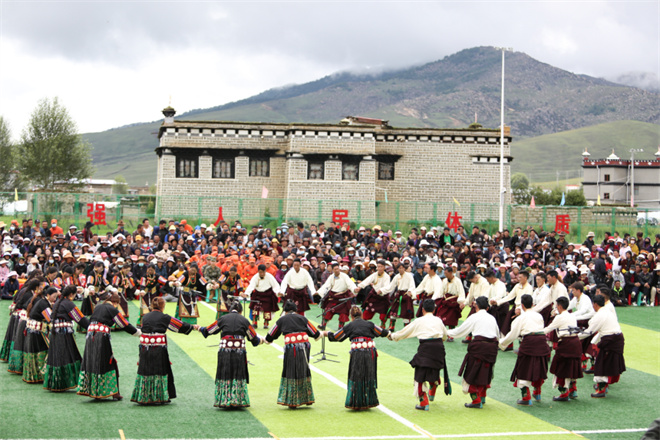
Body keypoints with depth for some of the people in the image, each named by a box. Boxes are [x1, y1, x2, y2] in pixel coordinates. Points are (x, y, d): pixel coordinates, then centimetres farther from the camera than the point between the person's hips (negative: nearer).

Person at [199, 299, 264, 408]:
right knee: (238, 376, 7)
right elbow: (254, 338, 11)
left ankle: (224, 400, 7)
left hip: (224, 351, 0)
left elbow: (209, 331, 15)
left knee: (224, 376, 7)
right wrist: (261, 340, 32)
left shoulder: (223, 319, 5)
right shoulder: (244, 320, 4)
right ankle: (237, 400, 7)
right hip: (239, 352, 0)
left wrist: (200, 329, 35)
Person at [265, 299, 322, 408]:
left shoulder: (282, 320, 9)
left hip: (291, 349, -2)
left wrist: (266, 340, 39)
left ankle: (291, 401, 4)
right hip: (304, 348, 2)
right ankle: (306, 398, 21)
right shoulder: (302, 318, 12)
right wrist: (322, 333, 38)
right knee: (304, 372, 14)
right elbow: (315, 334, 16)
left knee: (291, 373, 5)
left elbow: (270, 337, 17)